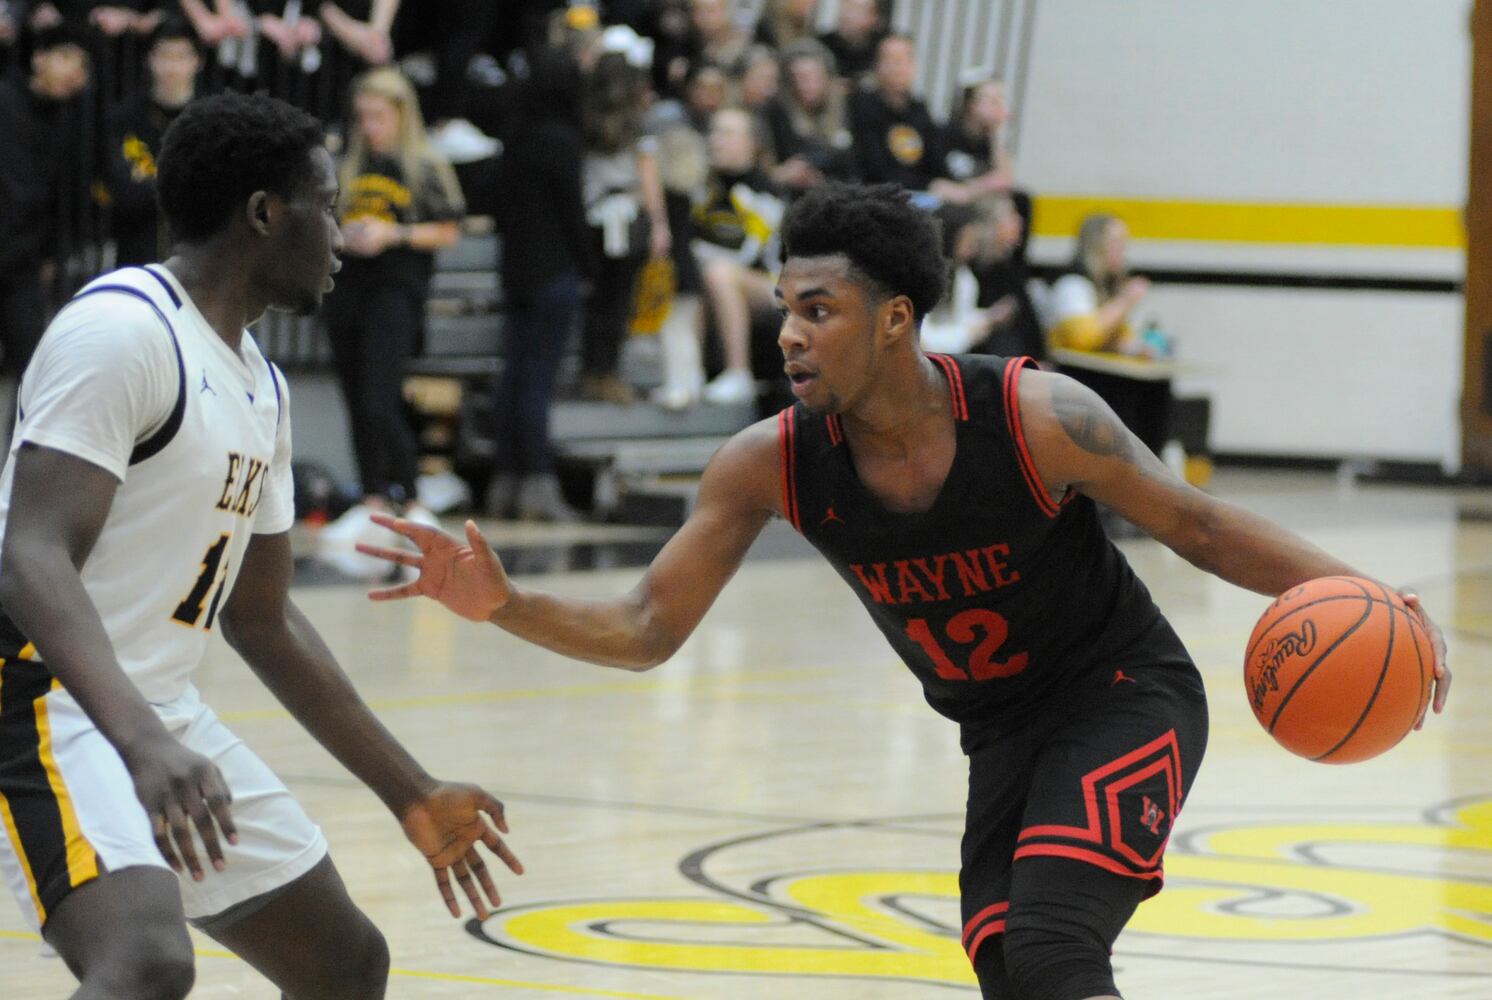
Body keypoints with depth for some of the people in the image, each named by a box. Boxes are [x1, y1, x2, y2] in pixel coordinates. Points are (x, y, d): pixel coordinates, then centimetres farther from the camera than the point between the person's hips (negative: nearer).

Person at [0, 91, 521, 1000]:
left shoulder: (260, 389, 13)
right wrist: (142, 743, -40)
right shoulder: (123, 330, -16)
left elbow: (260, 617, 23)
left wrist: (411, 793, 23)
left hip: (161, 712, 10)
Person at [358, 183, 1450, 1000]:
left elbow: (1196, 524, -13)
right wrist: (503, 604, -27)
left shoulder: (1035, 417, -25)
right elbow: (648, 630, -9)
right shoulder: (771, 465, -15)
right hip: (1003, 735, 5)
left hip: (1126, 696, -5)